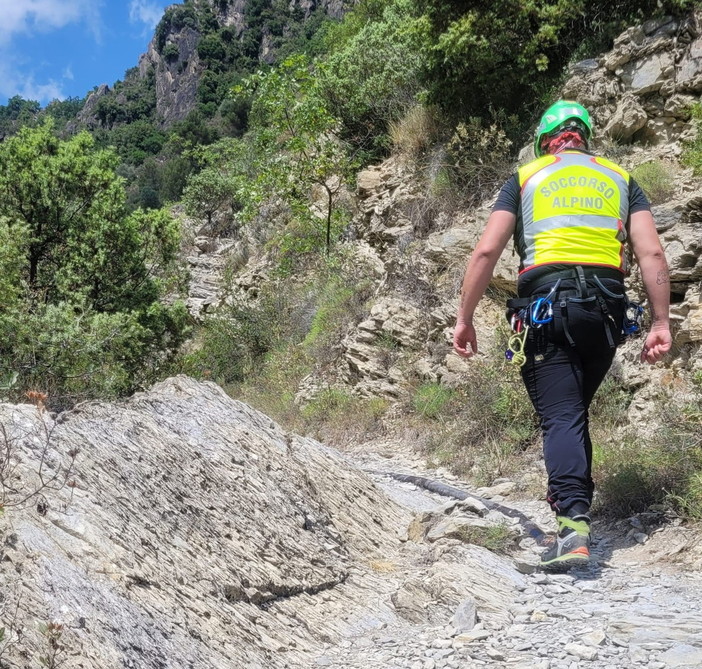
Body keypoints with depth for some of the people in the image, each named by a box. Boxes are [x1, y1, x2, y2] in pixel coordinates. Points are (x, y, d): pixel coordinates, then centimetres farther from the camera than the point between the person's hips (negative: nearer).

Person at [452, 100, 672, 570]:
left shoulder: (526, 178, 13)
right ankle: (574, 502, 20)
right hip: (607, 309, 3)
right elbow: (652, 253, 5)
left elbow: (486, 252, 2)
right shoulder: (621, 179, 18)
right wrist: (661, 323, 4)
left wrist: (464, 317, 7)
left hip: (547, 306, -3)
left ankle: (574, 526, -21)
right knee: (575, 411, 19)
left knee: (561, 417, -6)